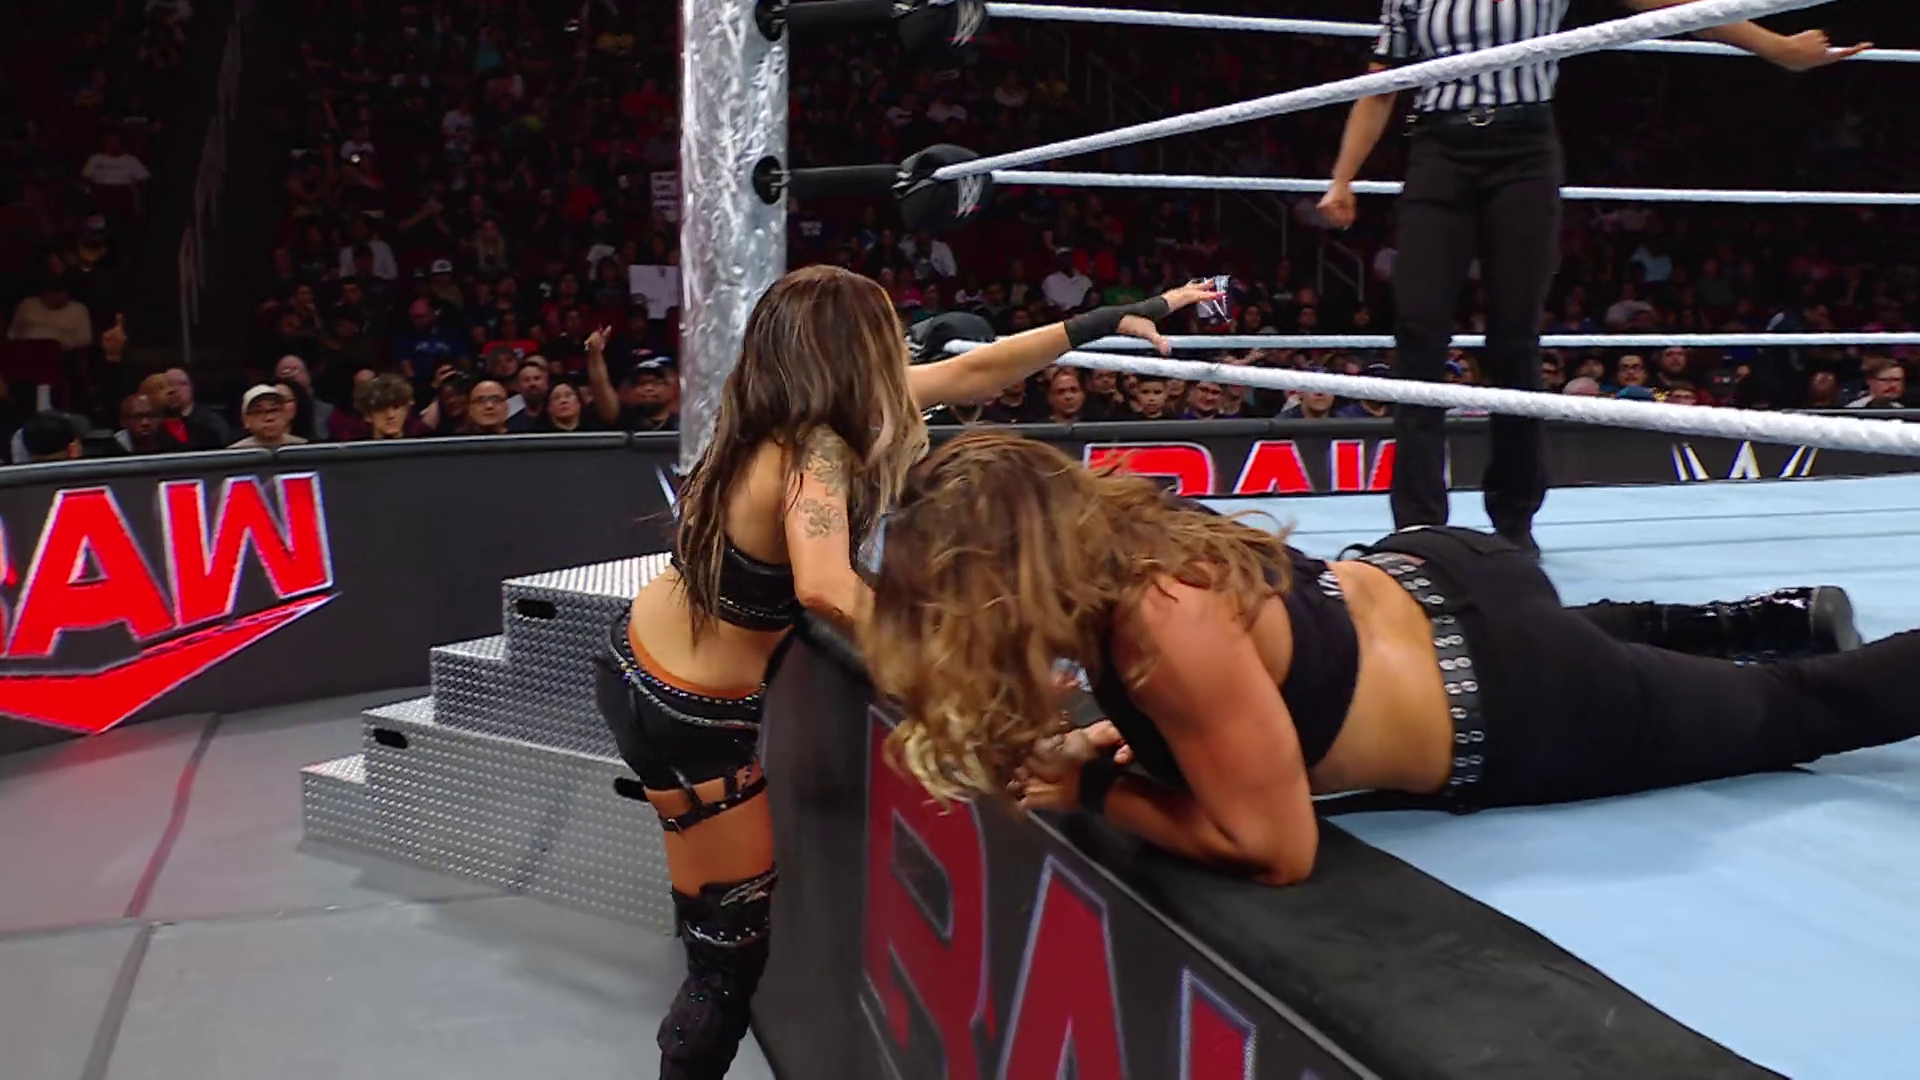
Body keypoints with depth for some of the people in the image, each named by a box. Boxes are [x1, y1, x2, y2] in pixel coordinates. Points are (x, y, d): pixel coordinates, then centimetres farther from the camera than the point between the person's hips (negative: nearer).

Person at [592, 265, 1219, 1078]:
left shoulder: (784, 416, -3)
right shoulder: (817, 451, -28)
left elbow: (966, 374, 3)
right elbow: (825, 589, -48)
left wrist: (1104, 322, 6)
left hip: (640, 662, 8)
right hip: (691, 717, -8)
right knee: (737, 944, 5)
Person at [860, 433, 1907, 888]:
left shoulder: (1165, 626, -40)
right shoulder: (1103, 526, -15)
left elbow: (1274, 848, -32)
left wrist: (1090, 787, -25)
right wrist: (1119, 734, -12)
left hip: (1520, 711, -7)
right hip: (1423, 582, 7)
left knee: (1798, 709, 19)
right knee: (1612, 627, 43)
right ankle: (1798, 615, 61)